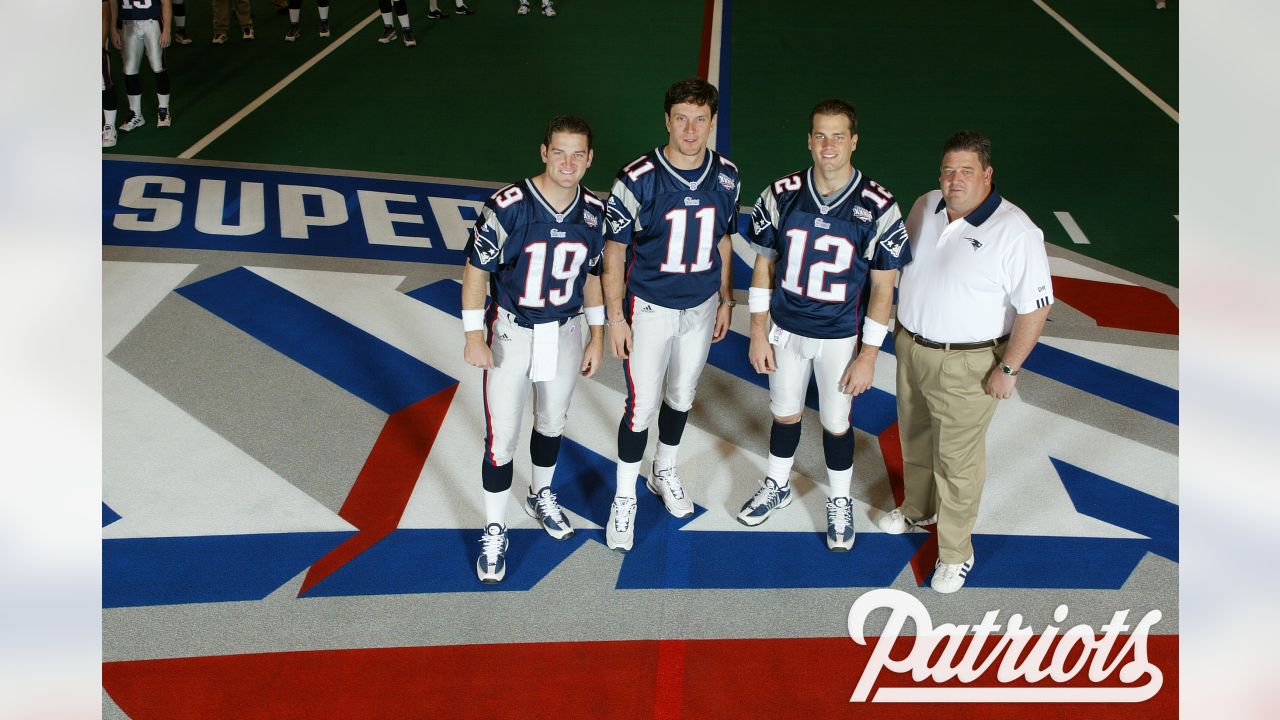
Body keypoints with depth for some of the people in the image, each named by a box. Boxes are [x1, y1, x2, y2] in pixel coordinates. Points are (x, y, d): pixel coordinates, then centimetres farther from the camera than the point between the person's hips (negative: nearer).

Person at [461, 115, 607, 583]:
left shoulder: (595, 212, -8)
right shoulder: (508, 207, -22)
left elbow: (593, 275, 6)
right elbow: (475, 269, -13)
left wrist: (597, 335, 8)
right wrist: (474, 337, -13)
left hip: (565, 332, 4)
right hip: (510, 332, -4)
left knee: (552, 422, 22)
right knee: (501, 437, -2)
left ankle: (541, 496, 48)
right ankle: (494, 532, 16)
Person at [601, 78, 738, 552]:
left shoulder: (726, 176, -6)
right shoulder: (639, 178, -20)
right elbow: (615, 248, -12)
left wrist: (725, 300, 12)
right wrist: (615, 316, -12)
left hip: (701, 307, 4)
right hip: (649, 309, -4)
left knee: (681, 397, 20)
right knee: (641, 406, -1)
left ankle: (664, 472, 44)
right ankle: (624, 498, 18)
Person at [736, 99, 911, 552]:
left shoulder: (878, 207, -16)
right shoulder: (782, 195, -9)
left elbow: (883, 287, -10)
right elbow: (764, 265, 0)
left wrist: (868, 356, -11)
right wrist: (758, 333, -2)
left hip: (842, 338, -2)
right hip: (785, 329, 2)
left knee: (836, 423, 12)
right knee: (785, 413, 19)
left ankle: (840, 502, 37)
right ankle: (777, 487, 44)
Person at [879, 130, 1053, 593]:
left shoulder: (1015, 231, -23)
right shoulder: (924, 207, -2)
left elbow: (1035, 307, -20)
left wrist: (1008, 369, -18)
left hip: (968, 365, -6)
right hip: (911, 348, 7)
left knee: (957, 459, 4)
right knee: (915, 439, 24)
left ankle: (955, 554, 21)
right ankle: (917, 509, 49)